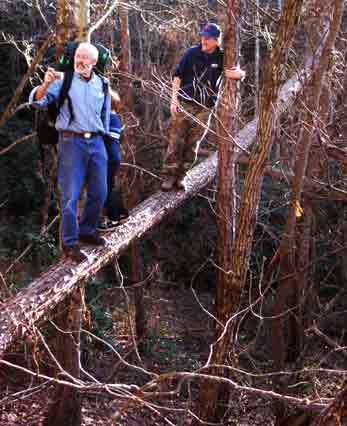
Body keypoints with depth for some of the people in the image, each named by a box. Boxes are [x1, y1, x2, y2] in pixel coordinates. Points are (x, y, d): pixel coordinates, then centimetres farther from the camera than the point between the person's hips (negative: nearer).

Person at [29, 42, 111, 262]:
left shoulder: (102, 84, 10)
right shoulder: (64, 80, -2)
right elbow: (37, 100, -11)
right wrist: (46, 84, -30)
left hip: (96, 142, 5)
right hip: (72, 141, -5)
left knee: (99, 193, 11)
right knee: (71, 195, -4)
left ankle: (87, 232, 30)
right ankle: (70, 244, 5)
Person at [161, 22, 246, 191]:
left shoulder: (222, 58, 0)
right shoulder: (191, 53, -2)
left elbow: (242, 74, 8)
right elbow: (177, 75, 3)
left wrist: (238, 73, -16)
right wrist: (174, 99, -4)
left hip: (204, 107, 1)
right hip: (184, 103, -1)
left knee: (192, 143, 5)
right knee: (176, 141, -3)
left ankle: (180, 176, 16)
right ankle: (169, 176, 4)